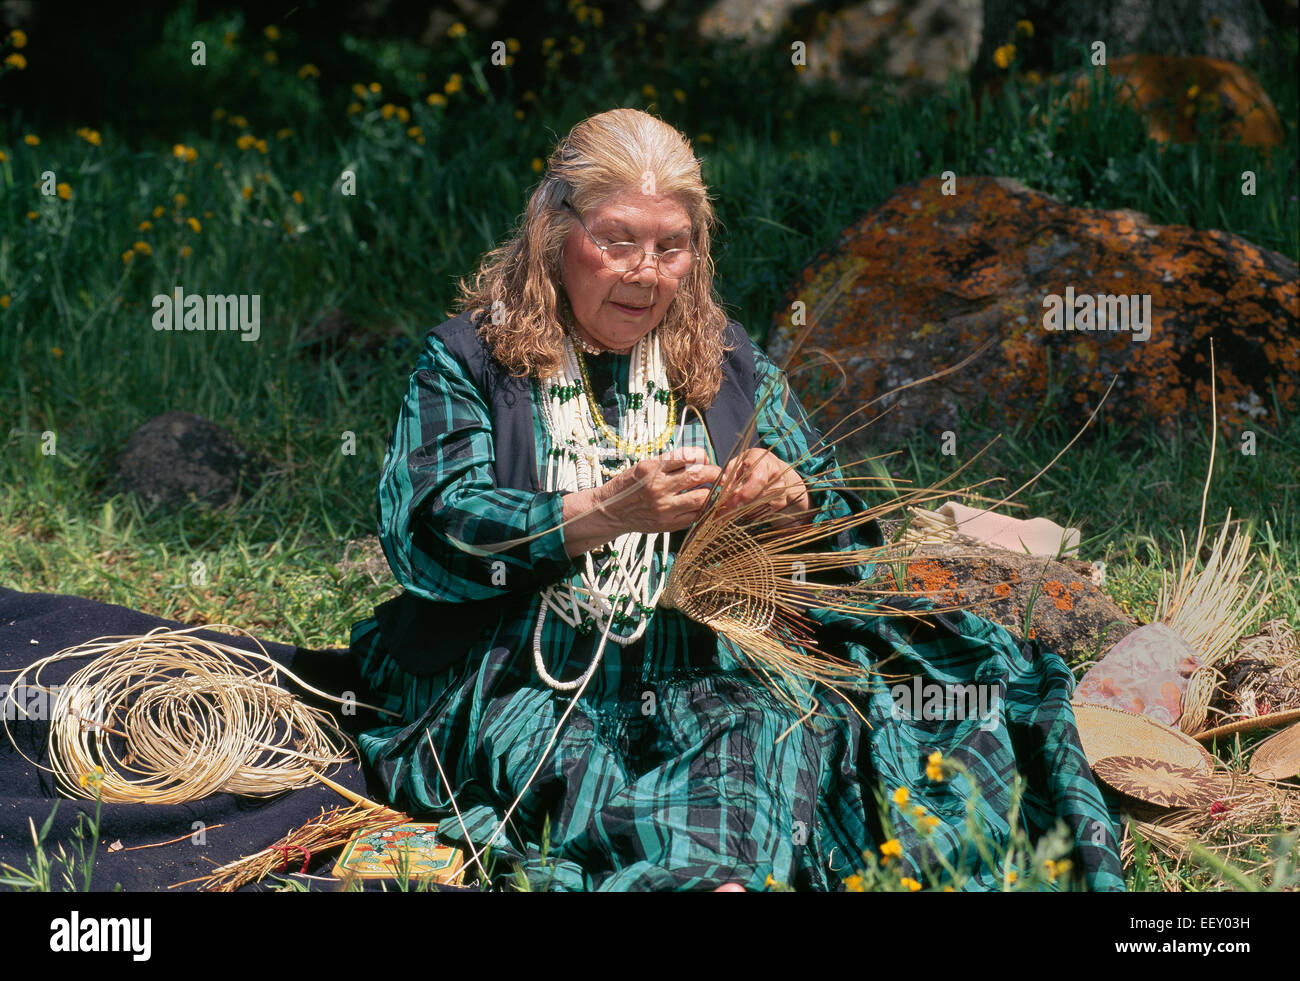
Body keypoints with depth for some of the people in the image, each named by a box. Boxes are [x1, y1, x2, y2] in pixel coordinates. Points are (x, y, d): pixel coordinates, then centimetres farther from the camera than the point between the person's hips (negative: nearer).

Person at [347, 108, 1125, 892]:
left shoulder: (726, 362, 19)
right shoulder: (469, 357, 9)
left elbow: (847, 533, 20)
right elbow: (426, 532, -5)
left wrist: (793, 503, -6)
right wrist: (604, 515, -19)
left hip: (704, 673, 2)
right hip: (528, 681, -2)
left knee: (776, 731, -34)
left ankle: (721, 864, -60)